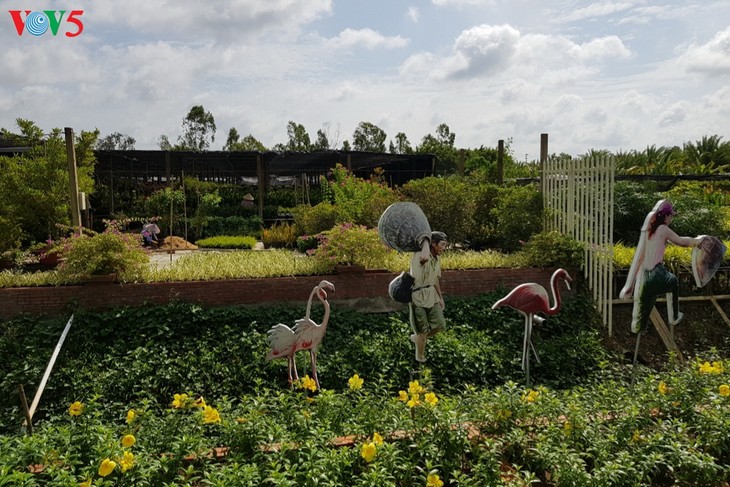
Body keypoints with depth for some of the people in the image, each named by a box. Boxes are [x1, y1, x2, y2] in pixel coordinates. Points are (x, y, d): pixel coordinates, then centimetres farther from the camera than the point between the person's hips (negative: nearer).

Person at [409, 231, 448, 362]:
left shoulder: (437, 259, 6)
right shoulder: (419, 254, -21)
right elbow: (424, 258, -48)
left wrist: (441, 297, 19)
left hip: (431, 295, 7)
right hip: (418, 296, -7)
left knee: (439, 324, 6)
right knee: (423, 329, 3)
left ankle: (417, 338, 32)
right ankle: (420, 357, 24)